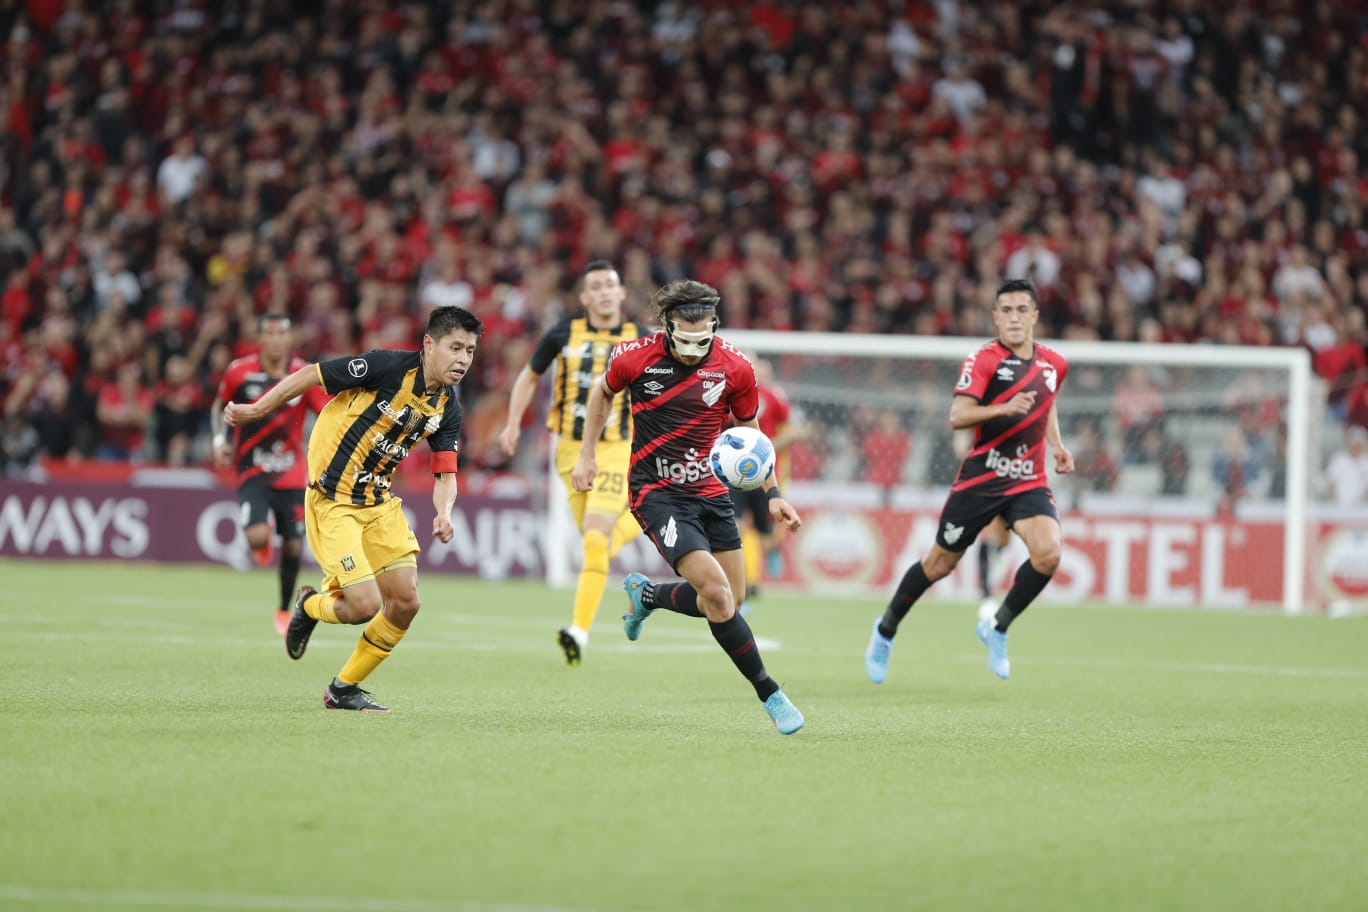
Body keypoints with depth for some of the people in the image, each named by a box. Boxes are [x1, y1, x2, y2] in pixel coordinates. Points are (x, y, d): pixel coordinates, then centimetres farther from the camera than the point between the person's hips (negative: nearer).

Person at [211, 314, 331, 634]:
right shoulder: (239, 372, -5)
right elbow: (219, 405, 13)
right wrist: (220, 440, 0)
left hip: (292, 475, 1)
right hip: (252, 472, -1)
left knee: (293, 545, 4)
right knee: (257, 536, -23)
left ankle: (285, 611, 25)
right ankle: (262, 545, 17)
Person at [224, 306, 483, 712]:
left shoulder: (447, 407, 0)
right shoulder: (390, 367, -21)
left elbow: (445, 472, 1)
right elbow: (310, 375, -12)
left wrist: (444, 513, -21)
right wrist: (255, 410, -7)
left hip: (379, 502, 7)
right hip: (332, 503, -7)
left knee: (405, 602, 0)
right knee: (365, 605, -15)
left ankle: (344, 689, 20)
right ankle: (310, 606, 22)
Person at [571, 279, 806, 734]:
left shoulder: (735, 368, -8)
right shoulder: (635, 358, -13)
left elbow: (747, 433, 8)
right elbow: (603, 391, 10)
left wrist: (773, 494, 0)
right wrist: (587, 454, 10)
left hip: (711, 489, 4)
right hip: (656, 492, -4)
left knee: (731, 600, 7)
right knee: (717, 593, -19)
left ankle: (646, 595, 35)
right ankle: (771, 695, -9)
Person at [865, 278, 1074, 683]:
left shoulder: (1054, 364, 7)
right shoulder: (984, 360, -12)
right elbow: (957, 416, -23)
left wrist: (1057, 445, 14)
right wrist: (1004, 409, -37)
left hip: (1029, 480, 4)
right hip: (981, 479, -4)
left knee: (1048, 553, -21)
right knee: (941, 563, 7)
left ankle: (997, 627, 0)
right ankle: (886, 630, 31)